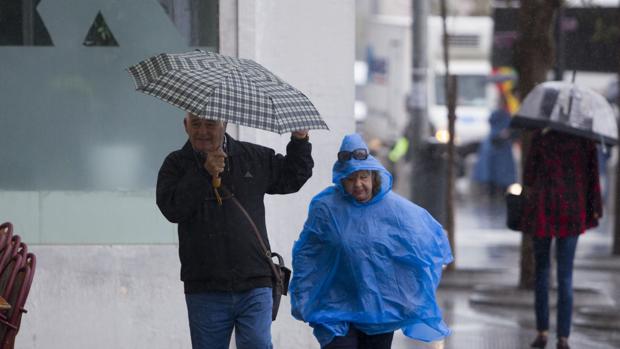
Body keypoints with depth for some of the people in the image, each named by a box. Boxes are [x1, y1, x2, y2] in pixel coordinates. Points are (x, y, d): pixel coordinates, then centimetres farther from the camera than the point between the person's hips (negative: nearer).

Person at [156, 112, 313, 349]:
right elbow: (171, 208, -11)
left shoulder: (255, 158, 10)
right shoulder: (176, 165, 5)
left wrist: (299, 141, 9)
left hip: (254, 287, 0)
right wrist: (204, 174, -17)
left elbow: (293, 178, 23)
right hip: (205, 292, 0)